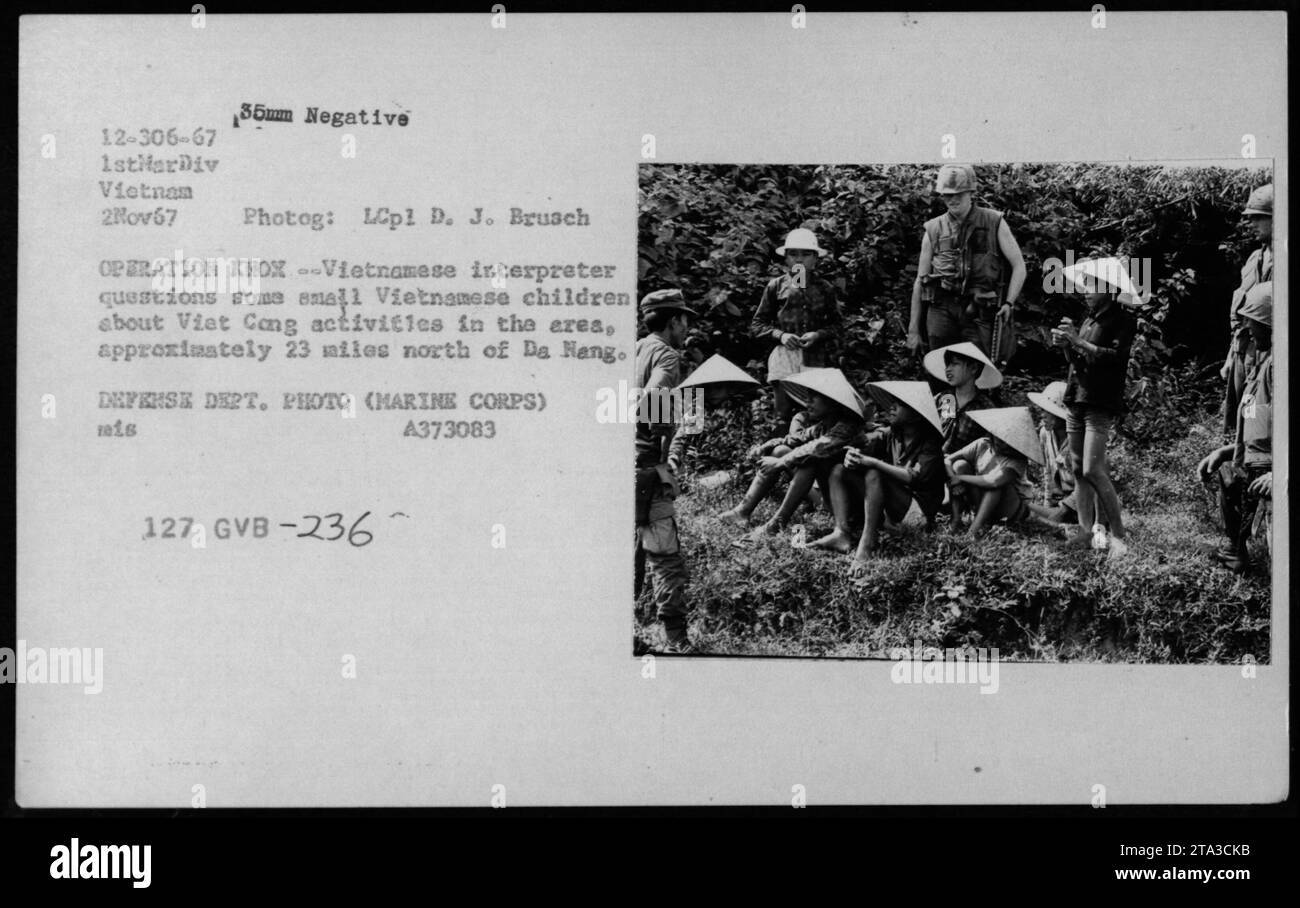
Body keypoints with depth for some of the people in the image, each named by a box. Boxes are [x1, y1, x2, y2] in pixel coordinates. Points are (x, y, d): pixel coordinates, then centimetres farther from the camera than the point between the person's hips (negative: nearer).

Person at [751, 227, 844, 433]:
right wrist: (780, 335, -5)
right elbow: (757, 325, 11)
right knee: (783, 417, -5)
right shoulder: (776, 286, 9)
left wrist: (818, 335, -5)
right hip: (784, 356, 0)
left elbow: (837, 322, 13)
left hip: (815, 358, 0)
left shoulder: (824, 288, 10)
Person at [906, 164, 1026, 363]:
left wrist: (1009, 302, -5)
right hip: (941, 309, 2)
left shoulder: (994, 223, 7)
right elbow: (920, 281, 14)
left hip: (978, 311, -1)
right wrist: (913, 329, 10)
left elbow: (1019, 266, 10)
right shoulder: (934, 229, 11)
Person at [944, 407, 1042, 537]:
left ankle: (977, 524, -34)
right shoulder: (982, 445, -11)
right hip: (981, 501, 4)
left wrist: (961, 478, -31)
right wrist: (953, 478, -31)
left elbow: (992, 482, -42)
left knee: (998, 480, -36)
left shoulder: (1017, 462, -26)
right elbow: (947, 459, -11)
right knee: (960, 465, -18)